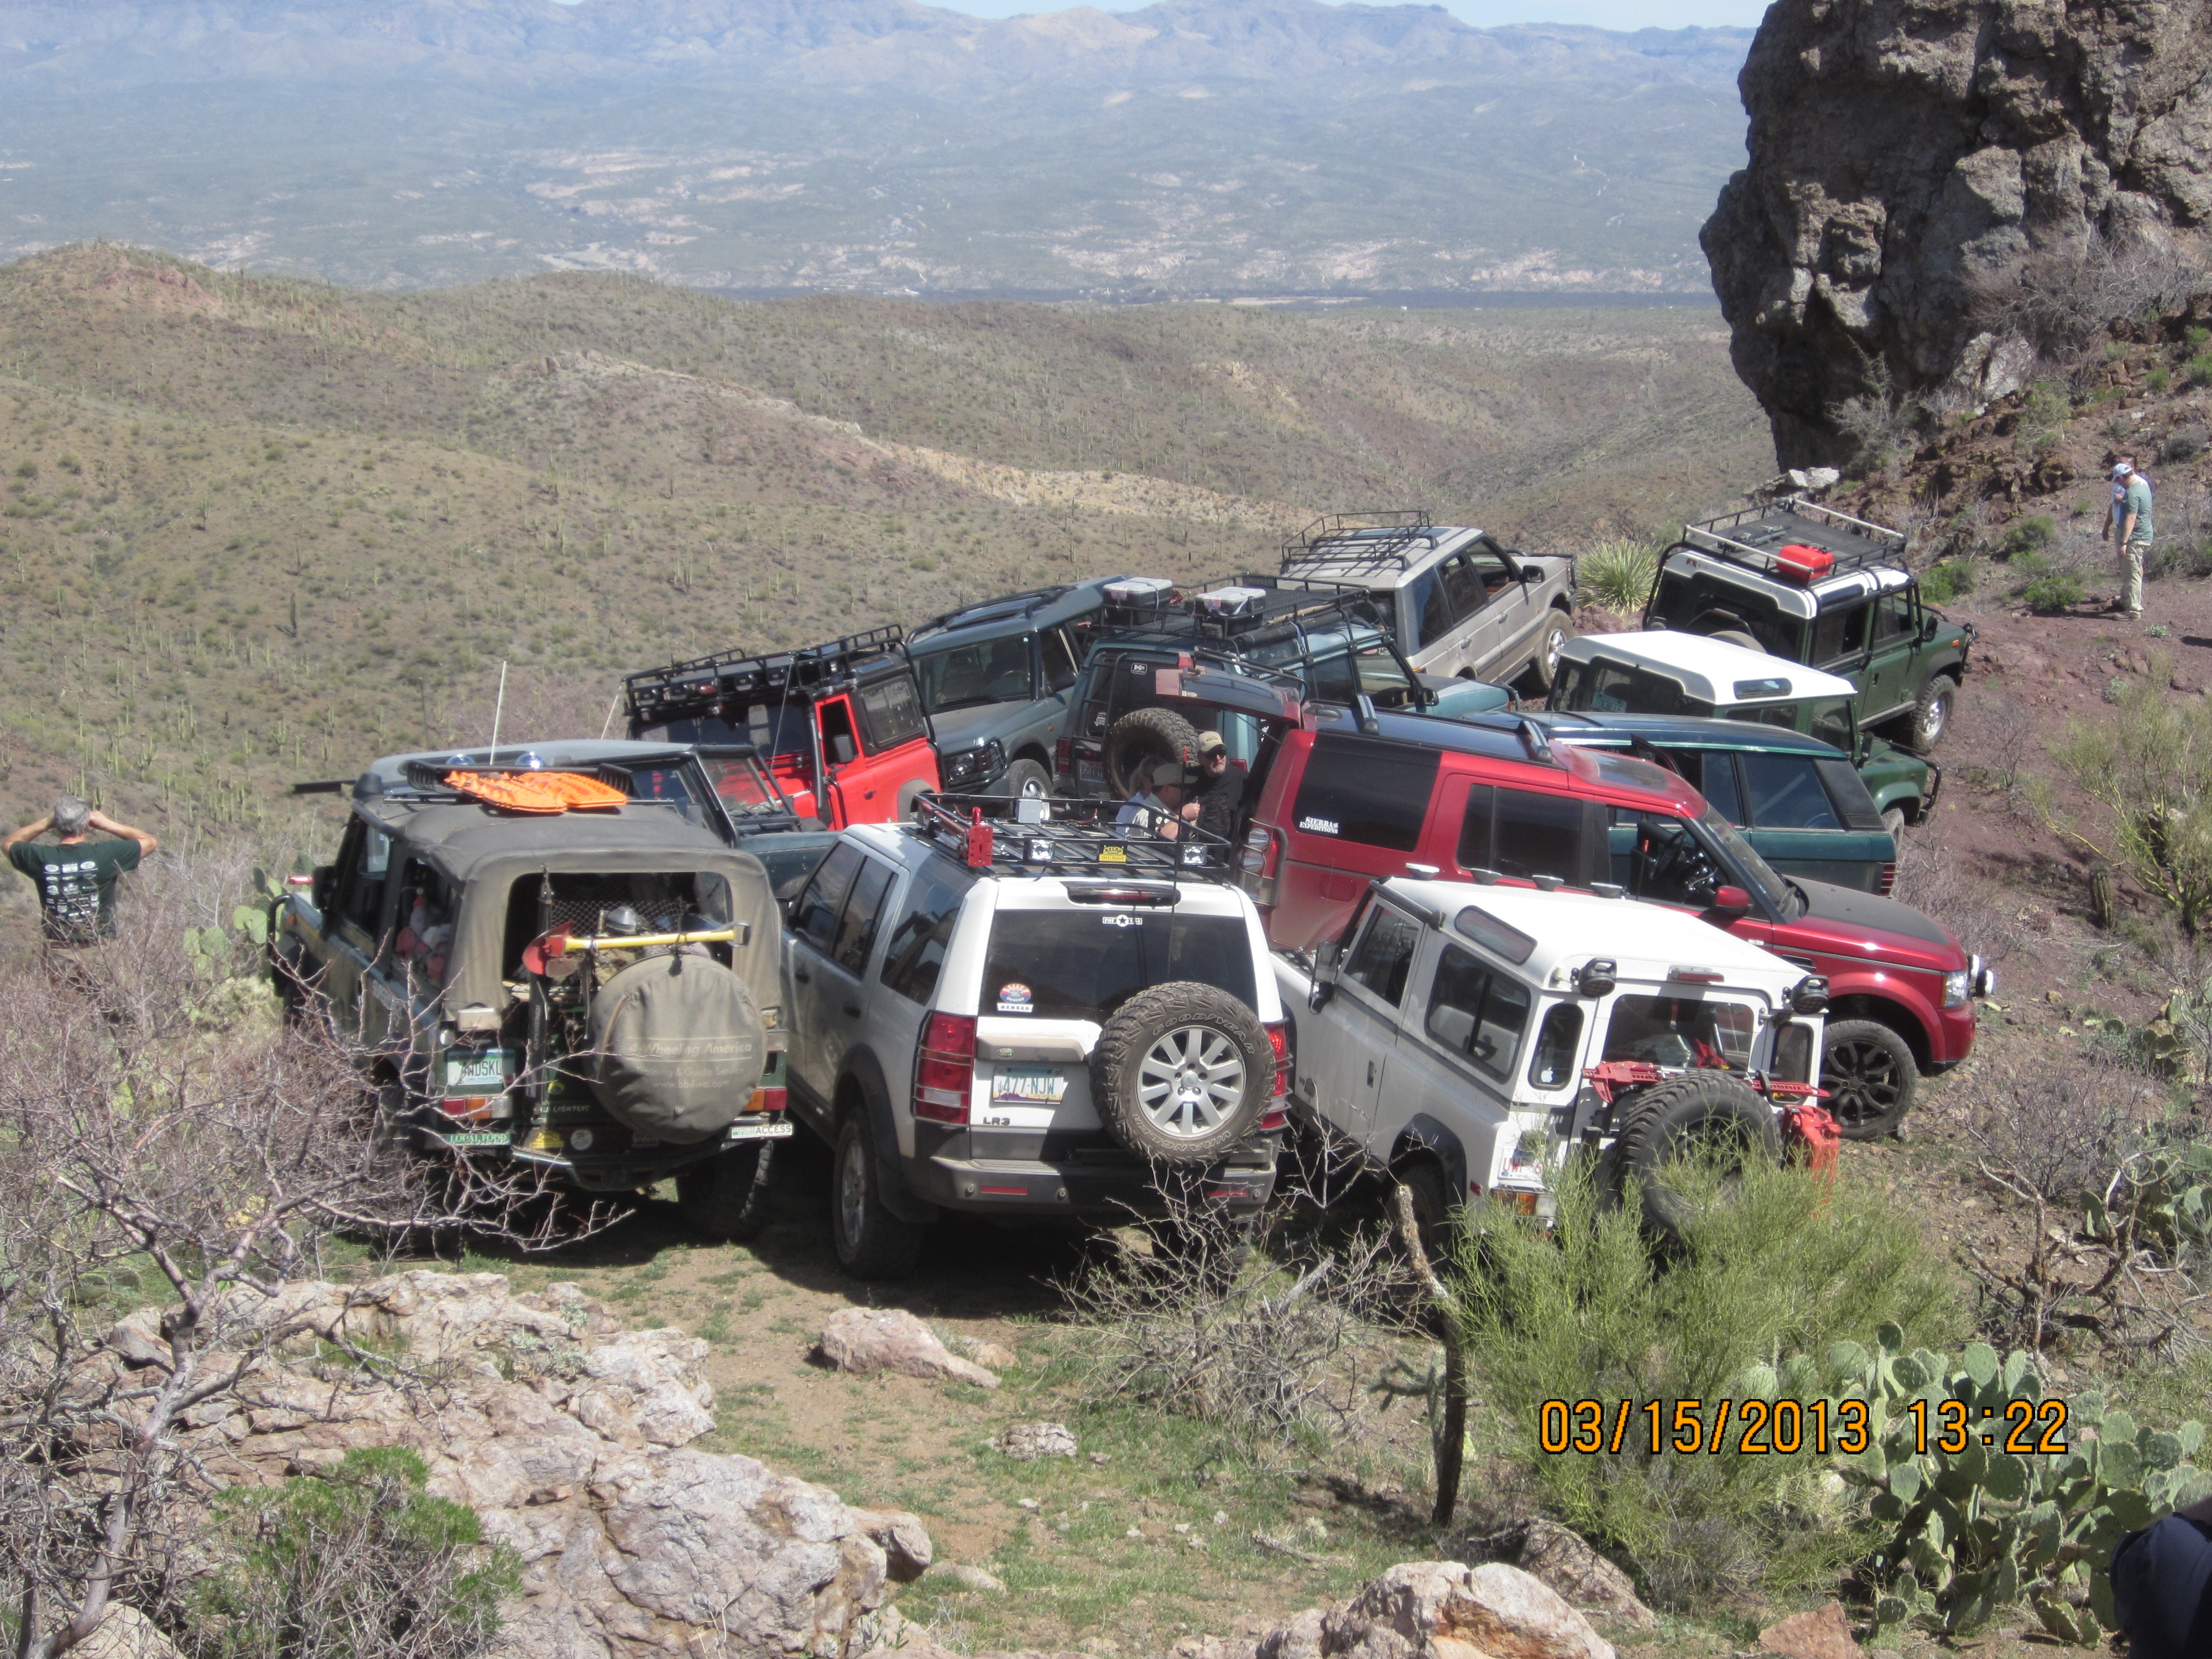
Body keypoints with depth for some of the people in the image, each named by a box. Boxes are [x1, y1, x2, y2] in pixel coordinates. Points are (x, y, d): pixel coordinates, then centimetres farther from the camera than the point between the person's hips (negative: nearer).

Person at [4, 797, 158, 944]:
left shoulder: (42, 858, -7)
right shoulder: (106, 854, -12)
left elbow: (9, 843, 16)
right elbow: (150, 842, 4)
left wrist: (45, 823, 10)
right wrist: (108, 824, 3)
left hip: (58, 951, 1)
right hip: (101, 950, -1)